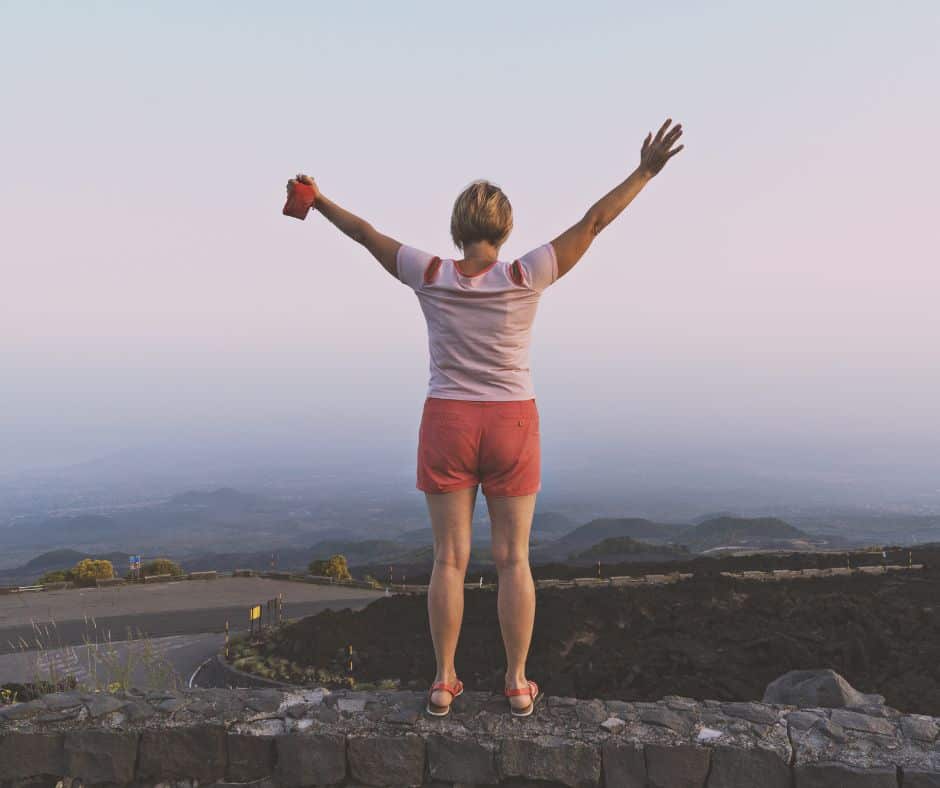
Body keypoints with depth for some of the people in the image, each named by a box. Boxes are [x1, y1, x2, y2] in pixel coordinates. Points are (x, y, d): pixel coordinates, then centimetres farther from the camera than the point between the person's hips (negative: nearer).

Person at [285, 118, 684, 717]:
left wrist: (320, 202, 22)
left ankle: (445, 681, 14)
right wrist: (646, 172, -1)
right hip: (513, 426, -1)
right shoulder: (525, 278, -10)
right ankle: (518, 683, 14)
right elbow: (592, 223, -7)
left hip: (447, 425, 1)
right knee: (514, 560, 8)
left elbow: (367, 234, 7)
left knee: (450, 559, 8)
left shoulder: (430, 276, -6)